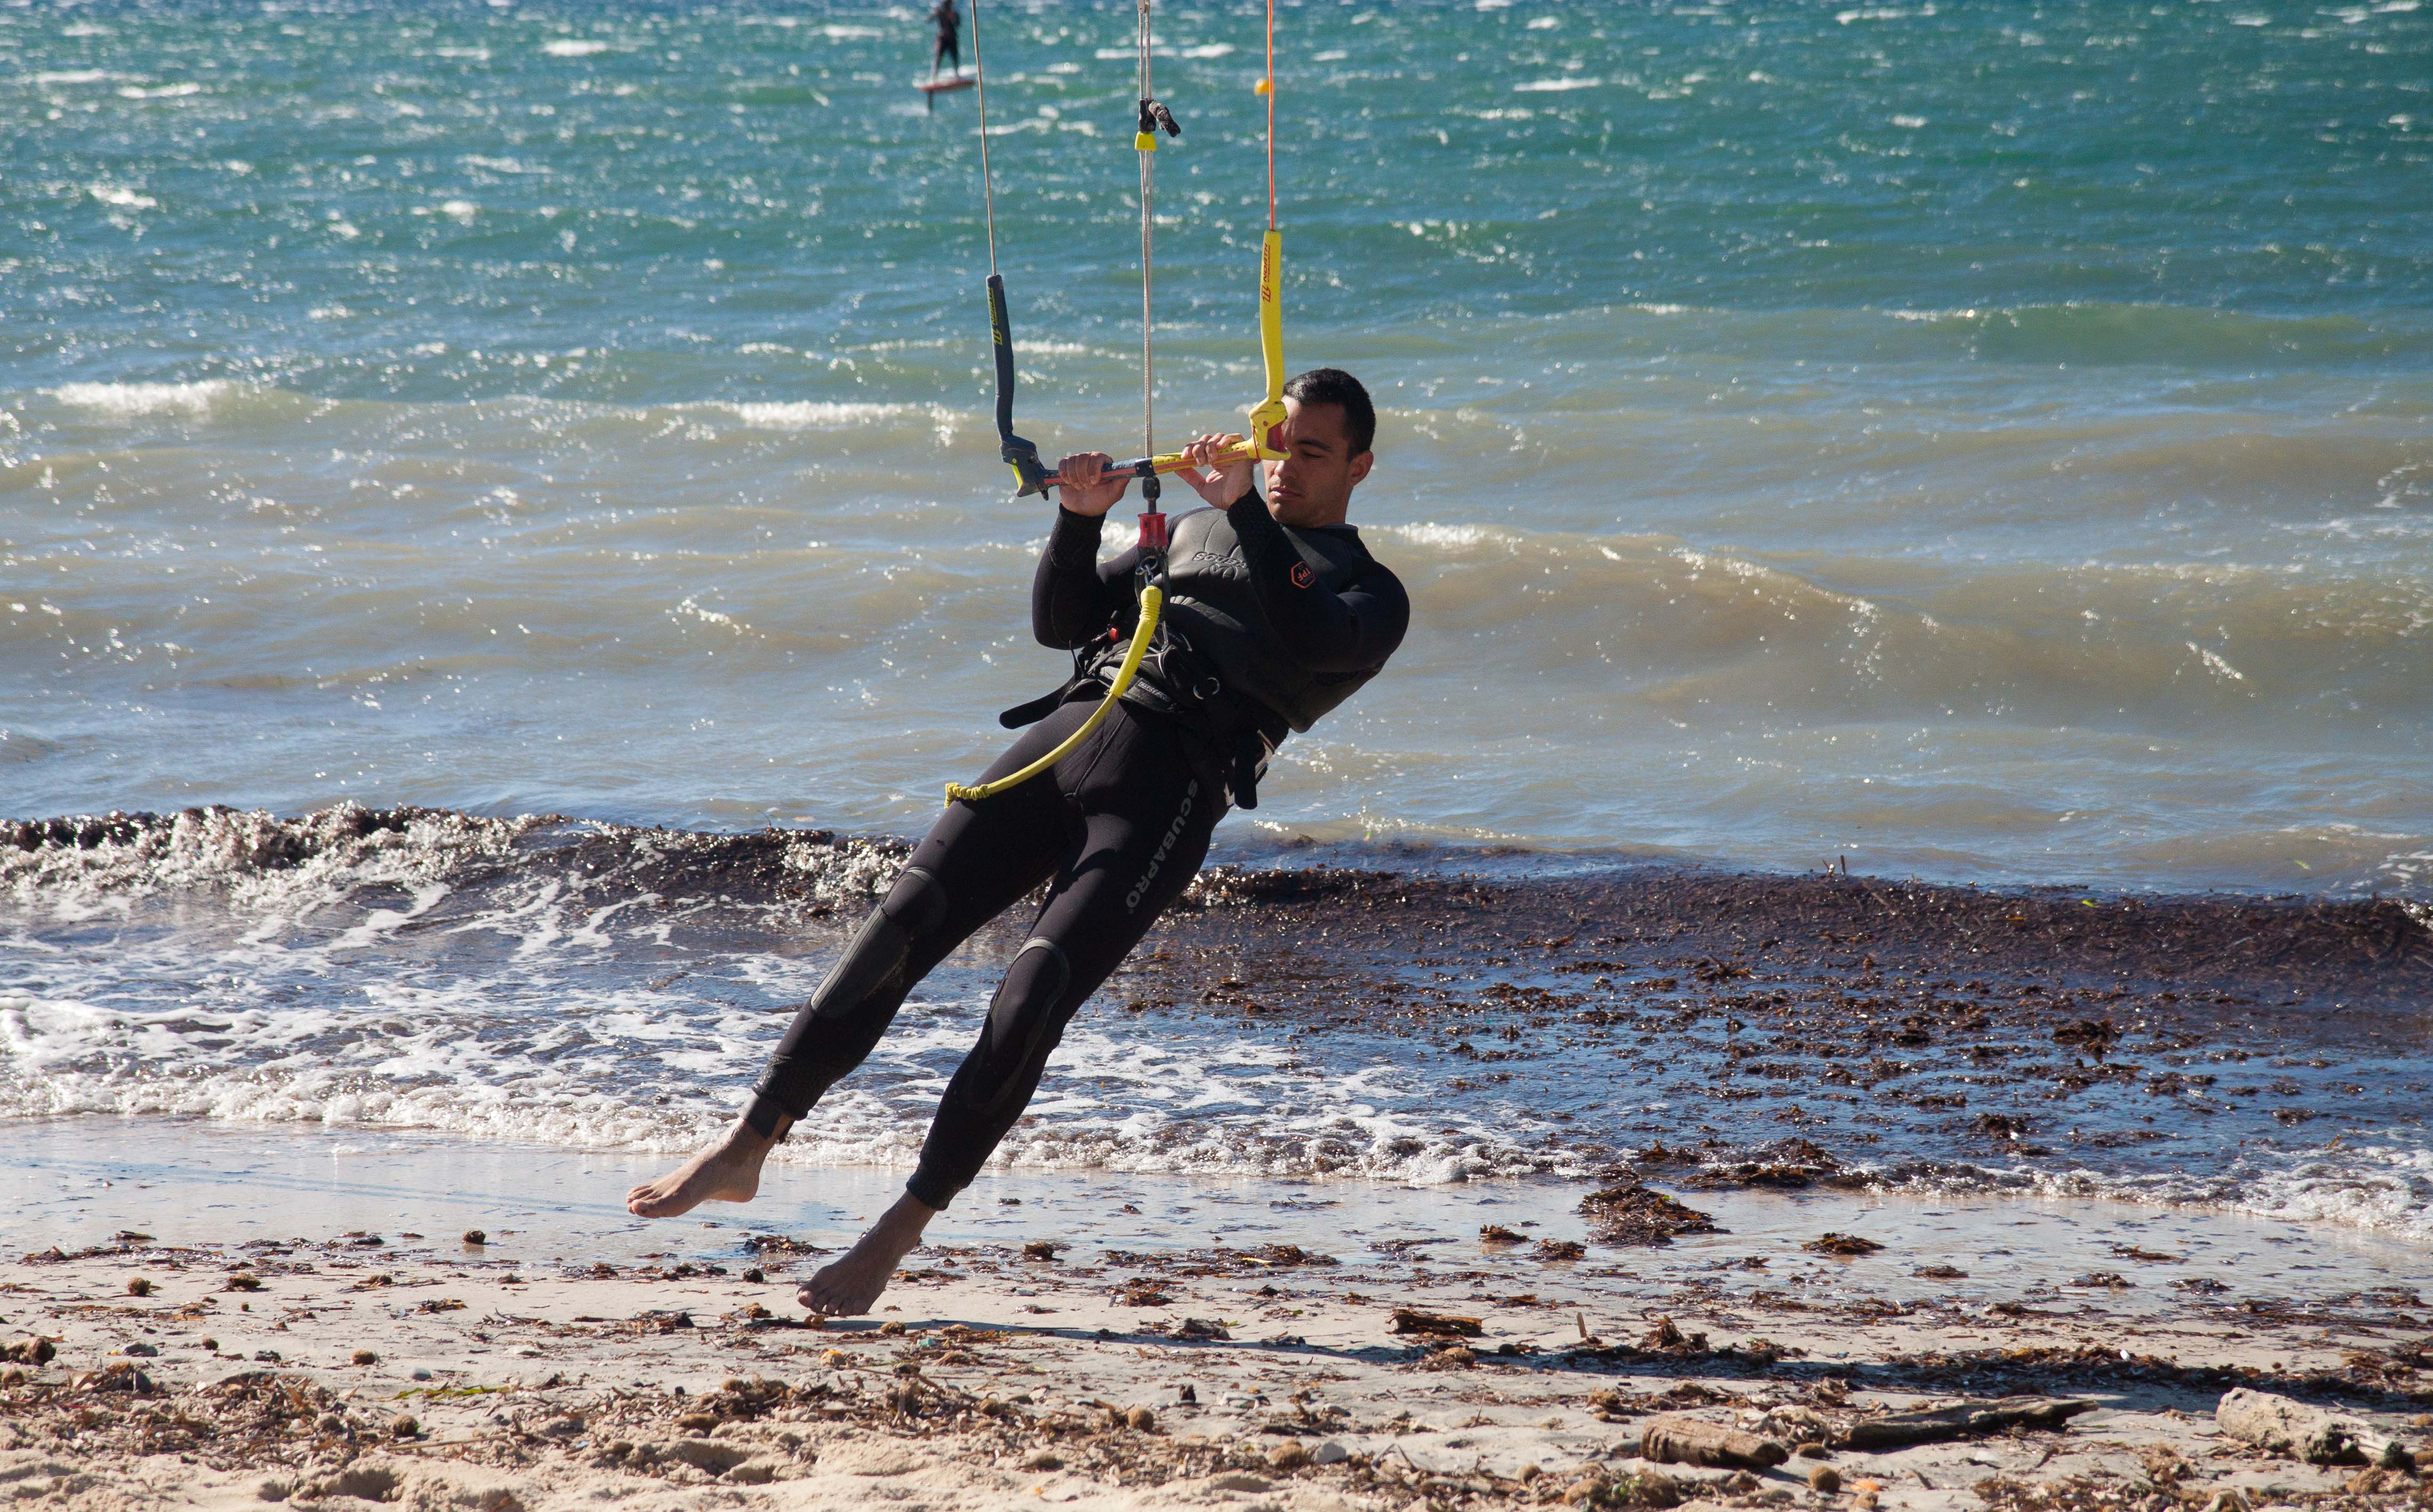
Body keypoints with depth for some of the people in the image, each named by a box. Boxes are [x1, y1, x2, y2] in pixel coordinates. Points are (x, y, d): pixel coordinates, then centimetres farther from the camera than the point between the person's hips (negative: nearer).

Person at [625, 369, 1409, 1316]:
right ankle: (745, 1149, -3)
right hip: (1067, 734, 5)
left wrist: (1244, 507, -15)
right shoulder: (1188, 534, 31)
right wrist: (1081, 519, 5)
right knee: (895, 930, -9)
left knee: (1030, 1004, -18)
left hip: (1170, 788, -5)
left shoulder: (1371, 596, 13)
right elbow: (1061, 623, 23)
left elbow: (1307, 643, -11)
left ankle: (900, 1232, -9)